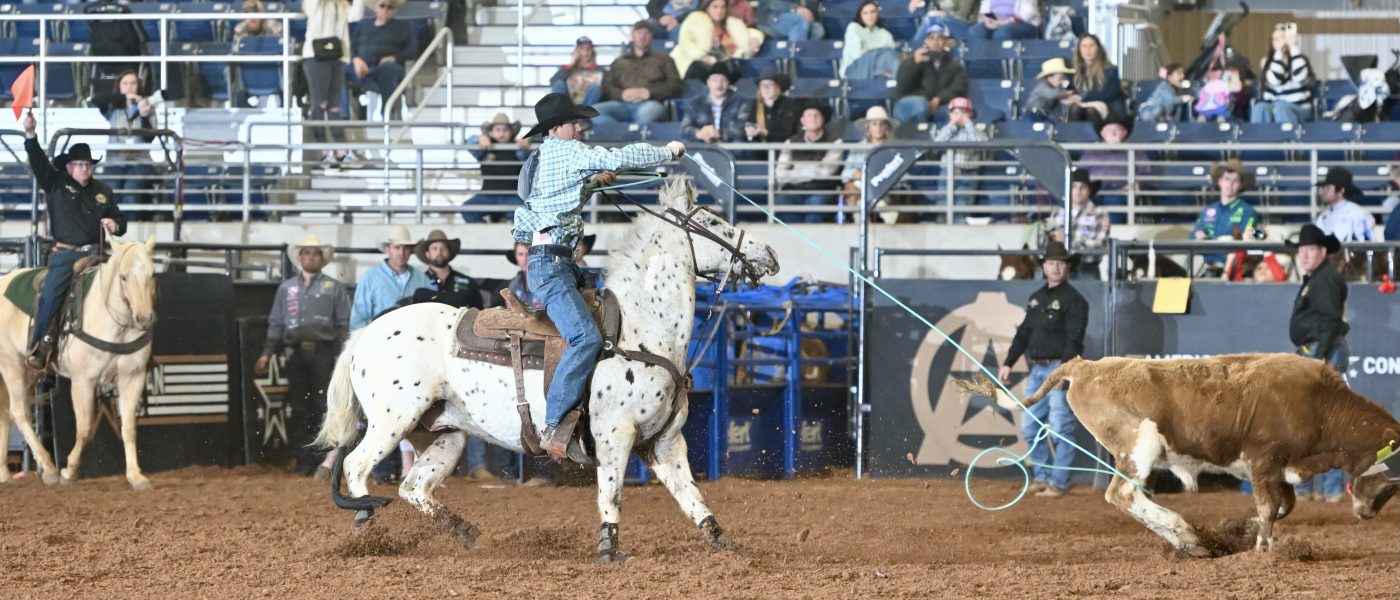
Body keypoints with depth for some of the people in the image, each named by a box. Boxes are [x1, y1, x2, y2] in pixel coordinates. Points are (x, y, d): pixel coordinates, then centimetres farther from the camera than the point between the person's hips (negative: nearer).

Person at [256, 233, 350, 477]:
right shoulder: (286, 288, 13)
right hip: (295, 354, 3)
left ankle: (326, 461, -6)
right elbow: (276, 323, 15)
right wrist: (267, 354, 5)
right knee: (299, 409, 3)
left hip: (323, 354, -3)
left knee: (323, 408, -7)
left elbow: (344, 325, 3)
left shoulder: (334, 288, 5)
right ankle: (304, 461, 6)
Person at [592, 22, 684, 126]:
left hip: (650, 103, -2)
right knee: (595, 111, -32)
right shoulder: (619, 62, 31)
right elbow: (606, 88, 18)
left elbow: (676, 86, 11)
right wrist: (622, 94, -6)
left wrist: (648, 92, -5)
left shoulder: (663, 60, 25)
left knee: (647, 112, -42)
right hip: (623, 105, 2)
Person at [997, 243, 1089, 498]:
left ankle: (1059, 482, -2)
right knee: (1030, 427, 10)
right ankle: (1041, 476, 20)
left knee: (1060, 427, -7)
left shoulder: (1073, 300, -8)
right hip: (1037, 370, 8)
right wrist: (1008, 363, 12)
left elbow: (1074, 339, -16)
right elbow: (1023, 333, 19)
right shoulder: (1036, 298, 15)